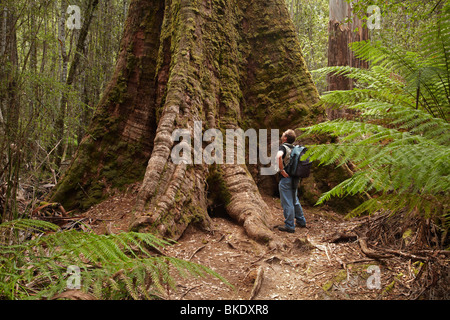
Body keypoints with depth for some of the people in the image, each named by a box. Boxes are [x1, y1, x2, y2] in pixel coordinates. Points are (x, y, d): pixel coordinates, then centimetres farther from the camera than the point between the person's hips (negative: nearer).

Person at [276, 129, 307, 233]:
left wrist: (282, 170, -26)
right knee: (294, 200, 22)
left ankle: (289, 226, 6)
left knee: (287, 202, -1)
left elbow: (279, 156, -36)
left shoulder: (283, 147, -14)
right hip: (295, 178, 8)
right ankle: (301, 221, 31)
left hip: (286, 178, -8)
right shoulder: (294, 148, 10)